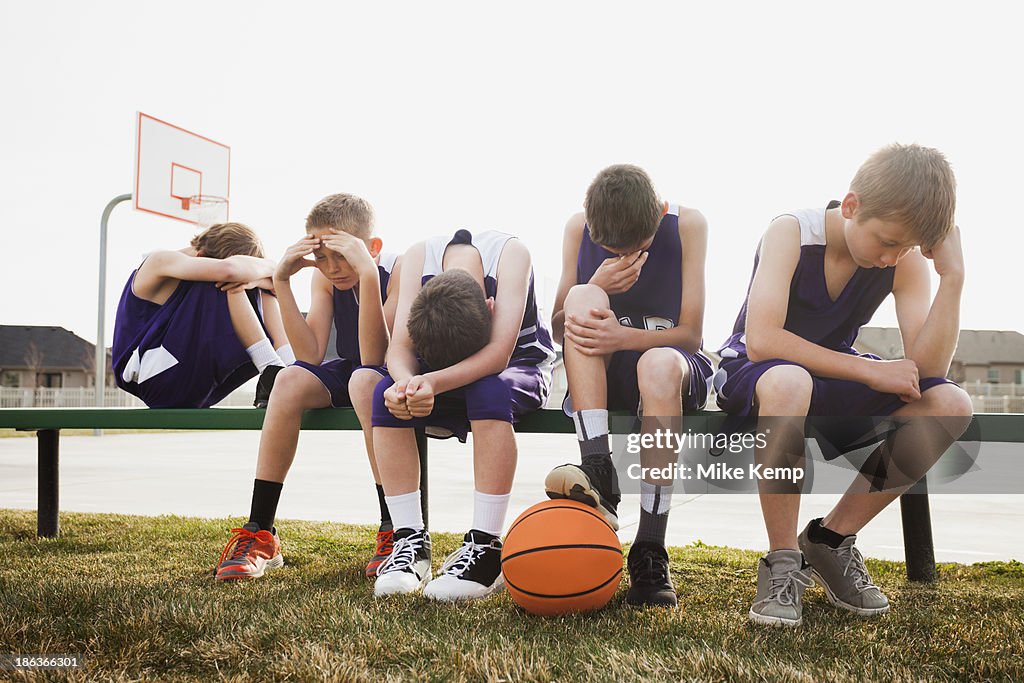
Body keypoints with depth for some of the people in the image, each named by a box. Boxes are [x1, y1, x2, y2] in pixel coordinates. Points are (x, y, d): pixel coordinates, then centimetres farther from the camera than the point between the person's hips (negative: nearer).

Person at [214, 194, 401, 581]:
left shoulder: (399, 270, -20)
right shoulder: (324, 276, -5)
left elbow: (373, 356, -31)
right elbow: (310, 356, -17)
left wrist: (368, 273, -40)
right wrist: (281, 281, -22)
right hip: (348, 375, 5)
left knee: (365, 378, -38)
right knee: (291, 379, -25)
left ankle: (395, 530, -31)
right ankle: (260, 535, -21)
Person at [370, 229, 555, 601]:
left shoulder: (510, 252, -29)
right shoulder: (419, 257, -21)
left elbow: (499, 353, -37)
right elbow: (400, 347, -23)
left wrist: (435, 384, -51)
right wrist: (406, 381, -46)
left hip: (520, 364, -3)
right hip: (439, 369, 3)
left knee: (489, 391, -38)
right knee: (385, 394, -26)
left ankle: (487, 548, -33)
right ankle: (411, 541, -20)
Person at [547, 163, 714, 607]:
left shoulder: (687, 225, -7)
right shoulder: (578, 228, -2)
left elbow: (691, 334, -11)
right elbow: (559, 330, 1)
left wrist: (624, 337, -28)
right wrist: (596, 289, -19)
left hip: (673, 377, -2)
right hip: (597, 381, 2)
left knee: (659, 362, -39)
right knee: (583, 295, -27)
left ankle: (649, 552, -34)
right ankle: (599, 471, -40)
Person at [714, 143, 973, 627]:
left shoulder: (906, 259, -8)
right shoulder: (791, 233, -20)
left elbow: (925, 367, -18)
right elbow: (761, 341, -33)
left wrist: (952, 277, -27)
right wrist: (871, 370, -29)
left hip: (831, 383, 5)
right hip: (752, 379, -5)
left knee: (951, 407, -19)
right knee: (788, 380, -42)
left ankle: (832, 538, -4)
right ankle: (783, 563, -24)